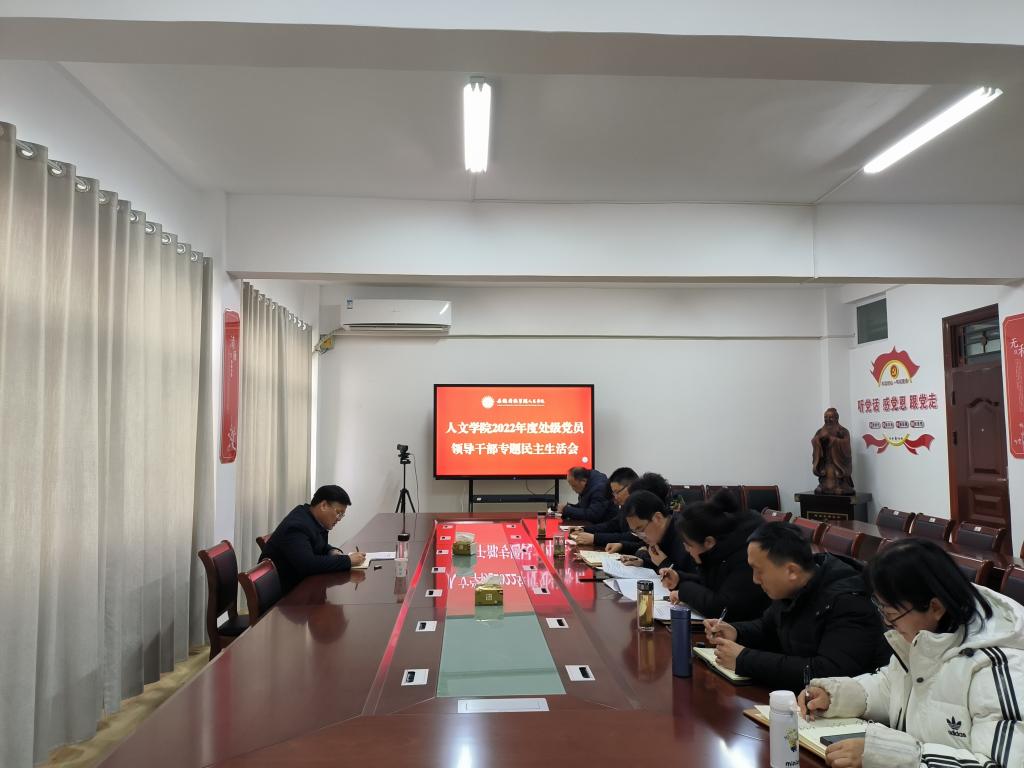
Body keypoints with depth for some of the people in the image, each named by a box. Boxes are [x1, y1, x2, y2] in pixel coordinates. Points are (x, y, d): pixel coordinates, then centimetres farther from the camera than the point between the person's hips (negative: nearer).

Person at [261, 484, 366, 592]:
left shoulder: (312, 518, 2)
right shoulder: (297, 526, -24)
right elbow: (308, 564, -35)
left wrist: (332, 552, -3)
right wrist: (348, 560, -28)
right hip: (283, 590, -9)